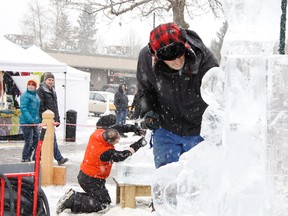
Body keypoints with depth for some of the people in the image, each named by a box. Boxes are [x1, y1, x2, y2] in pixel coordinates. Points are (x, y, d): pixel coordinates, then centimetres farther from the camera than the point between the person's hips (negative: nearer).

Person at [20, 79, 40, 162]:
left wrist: (39, 120, 19)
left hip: (35, 122, 9)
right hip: (26, 122, -9)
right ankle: (25, 158, 6)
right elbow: (23, 108, -18)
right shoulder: (25, 95, -11)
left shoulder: (36, 96, 16)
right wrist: (30, 120, -25)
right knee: (29, 141, -6)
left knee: (37, 139, 12)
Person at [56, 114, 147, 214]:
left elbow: (118, 127, 1)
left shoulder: (99, 132, -14)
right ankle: (72, 201, -7)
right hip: (92, 181, -9)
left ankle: (73, 195, 11)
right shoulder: (106, 152, -33)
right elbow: (121, 156, -18)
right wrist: (138, 145, -12)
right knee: (103, 204, -2)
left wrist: (133, 128, -4)